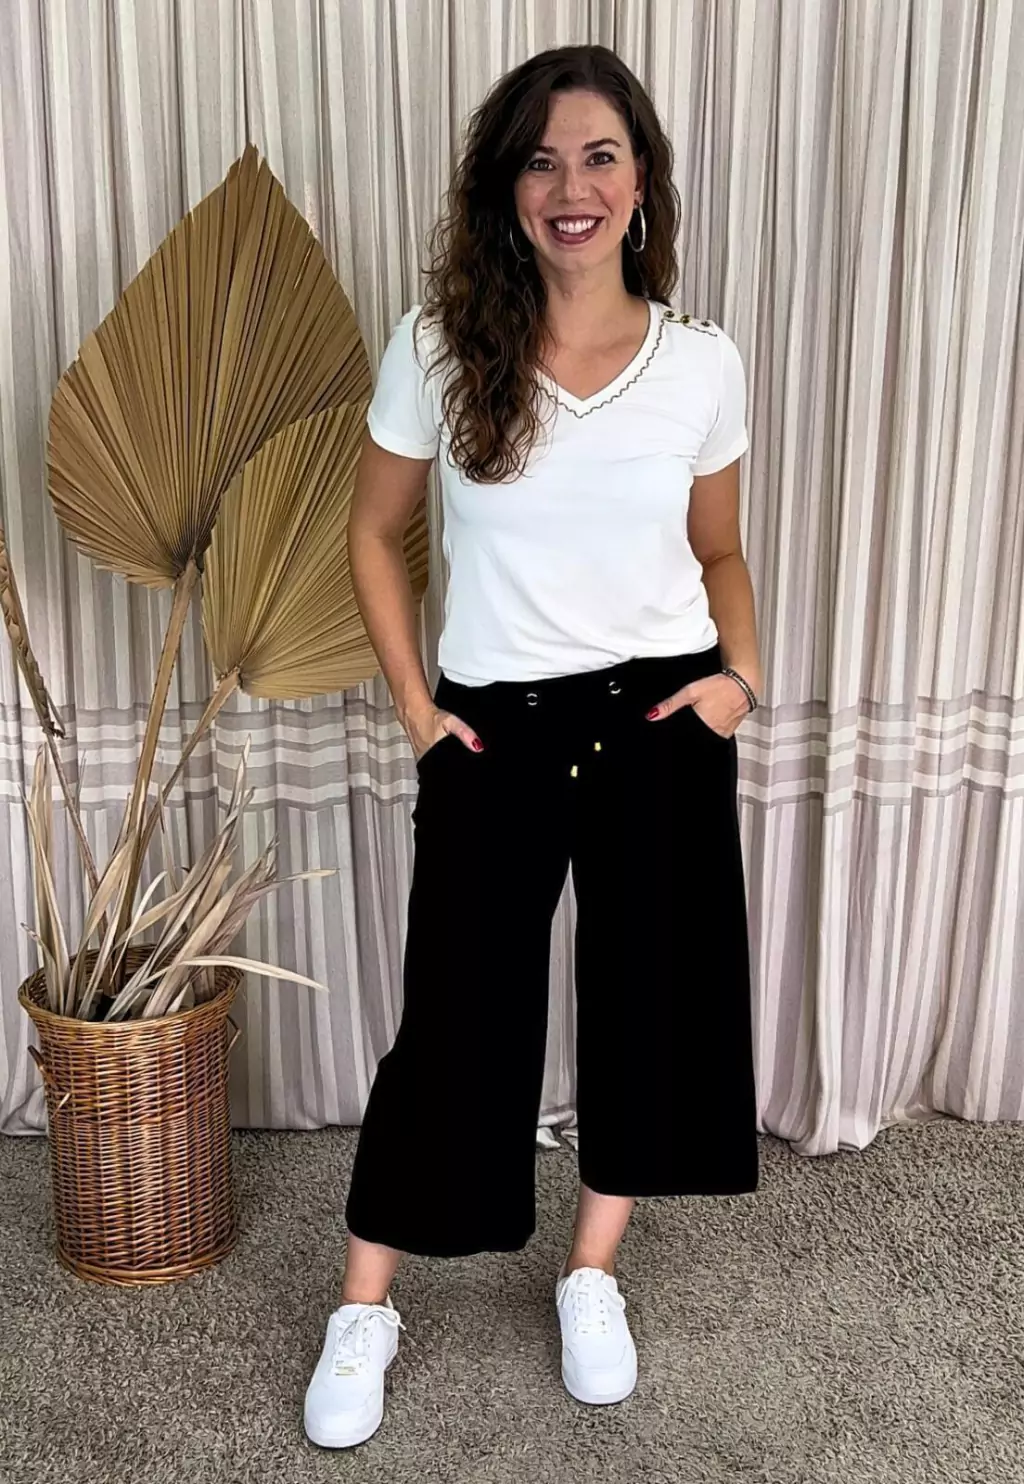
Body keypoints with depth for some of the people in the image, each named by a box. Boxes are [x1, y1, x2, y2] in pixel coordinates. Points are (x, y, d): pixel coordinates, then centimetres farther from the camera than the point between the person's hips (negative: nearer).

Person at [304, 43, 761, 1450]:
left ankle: (592, 1275, 35)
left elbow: (720, 553, 10)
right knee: (457, 1014, 4)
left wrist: (741, 669, -7)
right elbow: (373, 534, 4)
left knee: (653, 993, 11)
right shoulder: (438, 347, -6)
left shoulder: (702, 363, -2)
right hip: (497, 728, -1)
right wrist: (413, 703, -2)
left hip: (660, 719, 2)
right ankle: (364, 1309, 25)